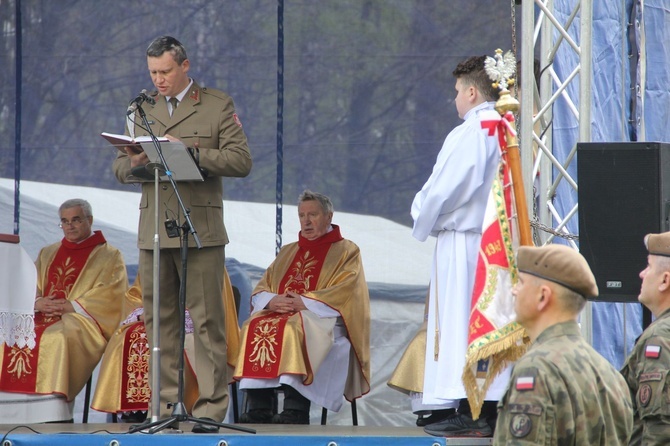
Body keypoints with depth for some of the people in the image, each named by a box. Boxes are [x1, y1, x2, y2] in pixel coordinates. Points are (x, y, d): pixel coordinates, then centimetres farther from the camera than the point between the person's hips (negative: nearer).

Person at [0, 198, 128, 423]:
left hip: (82, 320, -5)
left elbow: (110, 295, -4)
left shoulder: (109, 256, 9)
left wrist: (72, 307, -13)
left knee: (56, 338, -37)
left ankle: (52, 416, -42)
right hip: (44, 318, 5)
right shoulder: (48, 253, 26)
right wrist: (38, 303, -5)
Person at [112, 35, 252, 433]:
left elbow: (241, 161, -4)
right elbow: (120, 167, 18)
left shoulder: (218, 106, 5)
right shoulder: (142, 110, 18)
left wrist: (192, 152, -15)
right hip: (153, 230, 4)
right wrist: (133, 165, -6)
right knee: (159, 322, 3)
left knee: (207, 321, -5)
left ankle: (211, 408, -3)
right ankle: (163, 407, 7)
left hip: (200, 231, -4)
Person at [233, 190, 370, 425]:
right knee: (256, 327, -28)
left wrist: (304, 302, -15)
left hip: (322, 319, -5)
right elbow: (259, 291, 17)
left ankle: (295, 409, -46)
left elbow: (344, 293, -6)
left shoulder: (346, 252, 11)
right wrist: (272, 301, -7)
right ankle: (258, 409, -36)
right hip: (279, 313, 5)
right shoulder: (287, 252, 27)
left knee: (295, 329, -38)